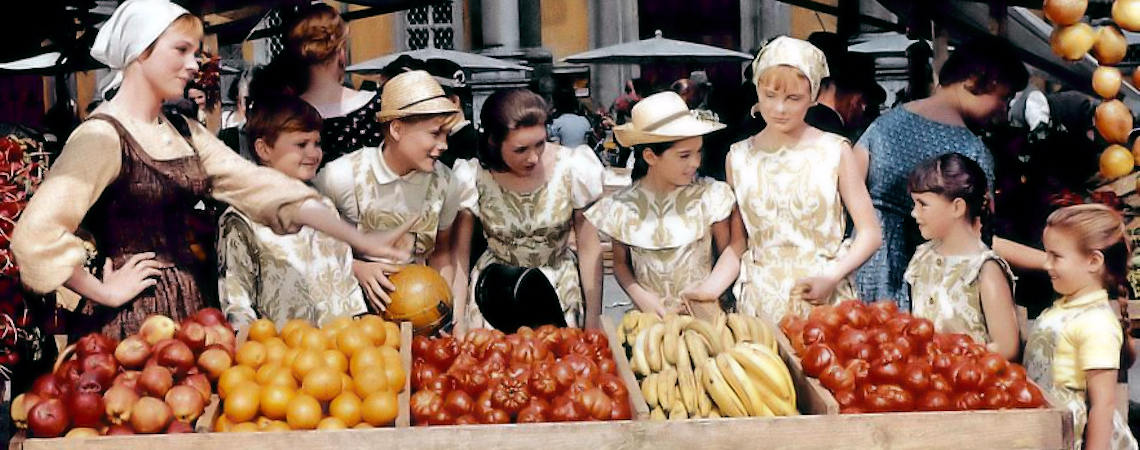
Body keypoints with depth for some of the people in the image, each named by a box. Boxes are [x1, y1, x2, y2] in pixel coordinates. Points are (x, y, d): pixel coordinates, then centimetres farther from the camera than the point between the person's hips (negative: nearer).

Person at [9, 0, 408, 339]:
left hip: (192, 306, 8)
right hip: (134, 320, -7)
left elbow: (259, 186, 4)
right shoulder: (103, 136, -15)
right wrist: (103, 292, -15)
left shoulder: (185, 133, 10)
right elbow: (38, 234, -27)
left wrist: (359, 240, -3)